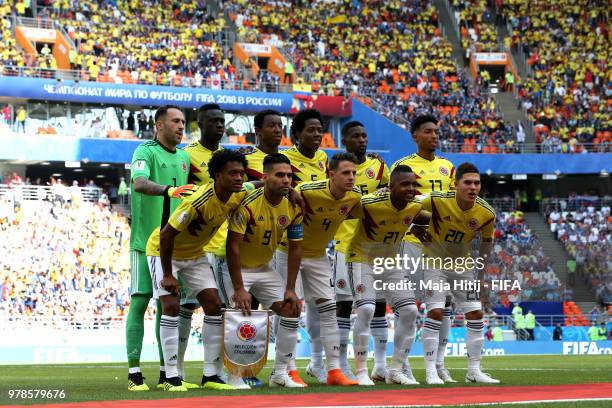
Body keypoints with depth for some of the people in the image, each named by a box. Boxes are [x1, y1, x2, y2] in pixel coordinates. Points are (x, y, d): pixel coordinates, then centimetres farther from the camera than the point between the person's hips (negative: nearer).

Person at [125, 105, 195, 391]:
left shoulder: (184, 158, 14)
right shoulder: (146, 152, -8)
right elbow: (139, 183, -27)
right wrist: (168, 190, -43)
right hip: (145, 240, -6)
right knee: (139, 302, -6)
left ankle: (166, 371, 12)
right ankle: (134, 372, -6)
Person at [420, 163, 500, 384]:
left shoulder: (487, 213, -15)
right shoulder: (437, 200, -26)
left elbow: (486, 242, 3)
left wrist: (480, 276, 8)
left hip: (462, 264, 4)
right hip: (435, 261, -4)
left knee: (476, 314, 1)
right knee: (435, 312, -16)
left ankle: (474, 370, 12)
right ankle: (431, 372, -10)